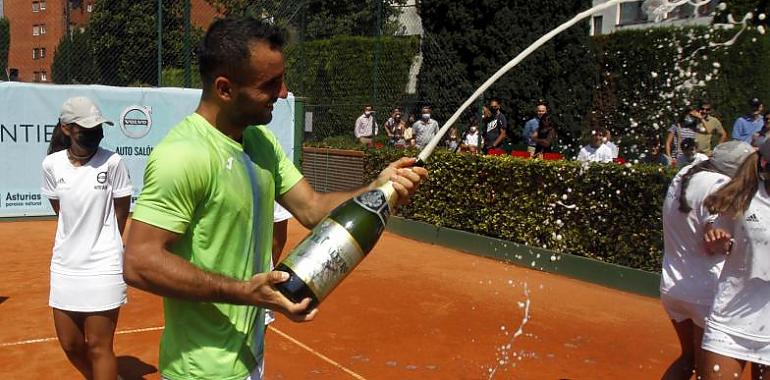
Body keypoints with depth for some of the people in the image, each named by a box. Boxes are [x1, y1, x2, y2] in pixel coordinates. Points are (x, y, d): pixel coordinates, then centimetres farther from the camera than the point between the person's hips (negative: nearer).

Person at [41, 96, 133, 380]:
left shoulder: (112, 162, -11)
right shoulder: (51, 165, -2)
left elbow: (121, 211, 1)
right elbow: (60, 208, 12)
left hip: (102, 266, -4)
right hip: (65, 265, 4)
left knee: (98, 347, 2)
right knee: (70, 345, 15)